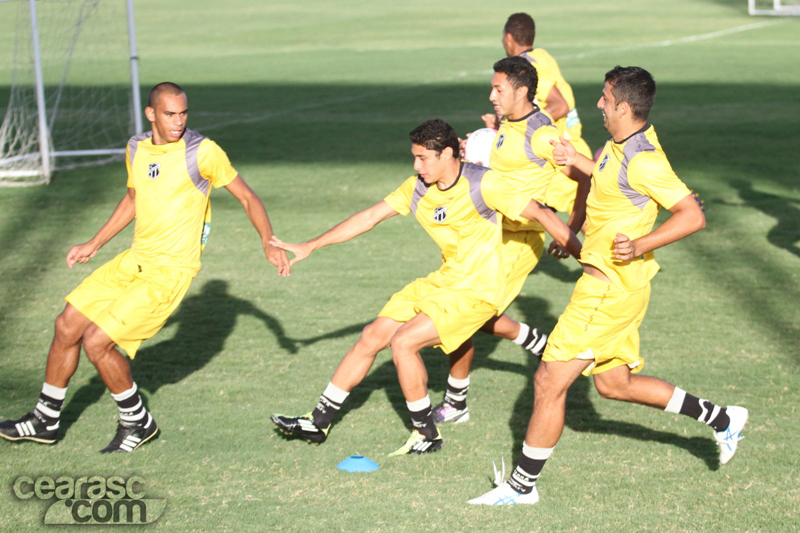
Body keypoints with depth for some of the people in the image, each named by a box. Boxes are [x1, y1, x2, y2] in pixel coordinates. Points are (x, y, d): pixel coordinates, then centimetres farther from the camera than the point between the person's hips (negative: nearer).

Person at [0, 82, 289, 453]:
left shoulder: (203, 152, -14)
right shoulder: (136, 148, 5)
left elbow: (247, 197, -4)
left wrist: (269, 244, -13)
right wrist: (94, 245, 26)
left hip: (170, 272, -7)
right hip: (134, 260, 7)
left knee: (96, 342, -13)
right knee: (68, 325, 6)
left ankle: (138, 423, 9)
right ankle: (45, 420, 23)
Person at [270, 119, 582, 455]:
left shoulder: (484, 184, -19)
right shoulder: (417, 188, 1)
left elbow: (539, 213, -16)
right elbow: (370, 217, 8)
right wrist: (309, 247, 9)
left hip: (477, 292, -7)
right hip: (442, 281, 7)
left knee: (403, 341, -19)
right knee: (372, 337, 4)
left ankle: (427, 434, -2)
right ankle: (319, 422, 15)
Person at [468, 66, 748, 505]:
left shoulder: (642, 159, -22)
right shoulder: (620, 145, 7)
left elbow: (692, 215, -24)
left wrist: (641, 246, -31)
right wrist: (576, 161, 26)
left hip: (610, 289, -10)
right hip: (610, 284, 10)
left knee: (549, 382, -4)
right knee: (614, 383, 21)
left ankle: (522, 485, 8)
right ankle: (720, 419, 28)